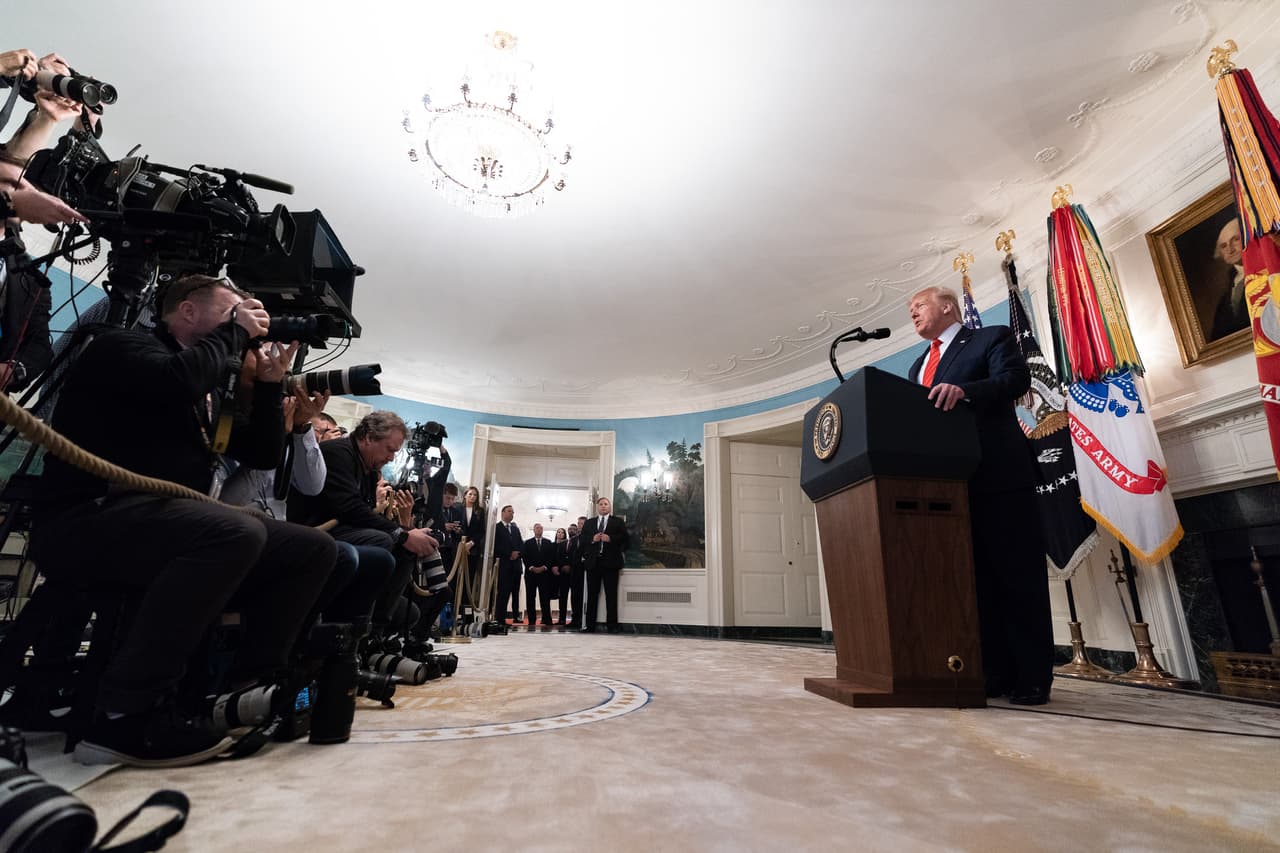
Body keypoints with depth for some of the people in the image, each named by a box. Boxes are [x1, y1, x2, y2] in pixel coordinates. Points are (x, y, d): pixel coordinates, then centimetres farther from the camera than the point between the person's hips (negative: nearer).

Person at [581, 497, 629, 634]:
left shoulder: (618, 522, 8)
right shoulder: (589, 523, 16)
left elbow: (625, 539, -2)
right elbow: (582, 540, 8)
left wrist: (610, 539, -14)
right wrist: (592, 539, -11)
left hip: (610, 562, -2)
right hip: (593, 562, 2)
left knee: (611, 595, 0)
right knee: (592, 595, 5)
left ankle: (612, 625, 4)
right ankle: (590, 625, 10)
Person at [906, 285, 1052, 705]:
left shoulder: (992, 337, 5)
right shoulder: (919, 366, 24)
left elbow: (1016, 378, -12)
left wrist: (964, 390, -29)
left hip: (998, 476, -6)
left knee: (1017, 575, -1)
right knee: (975, 579, 7)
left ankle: (1032, 677, 8)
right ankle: (993, 673, 15)